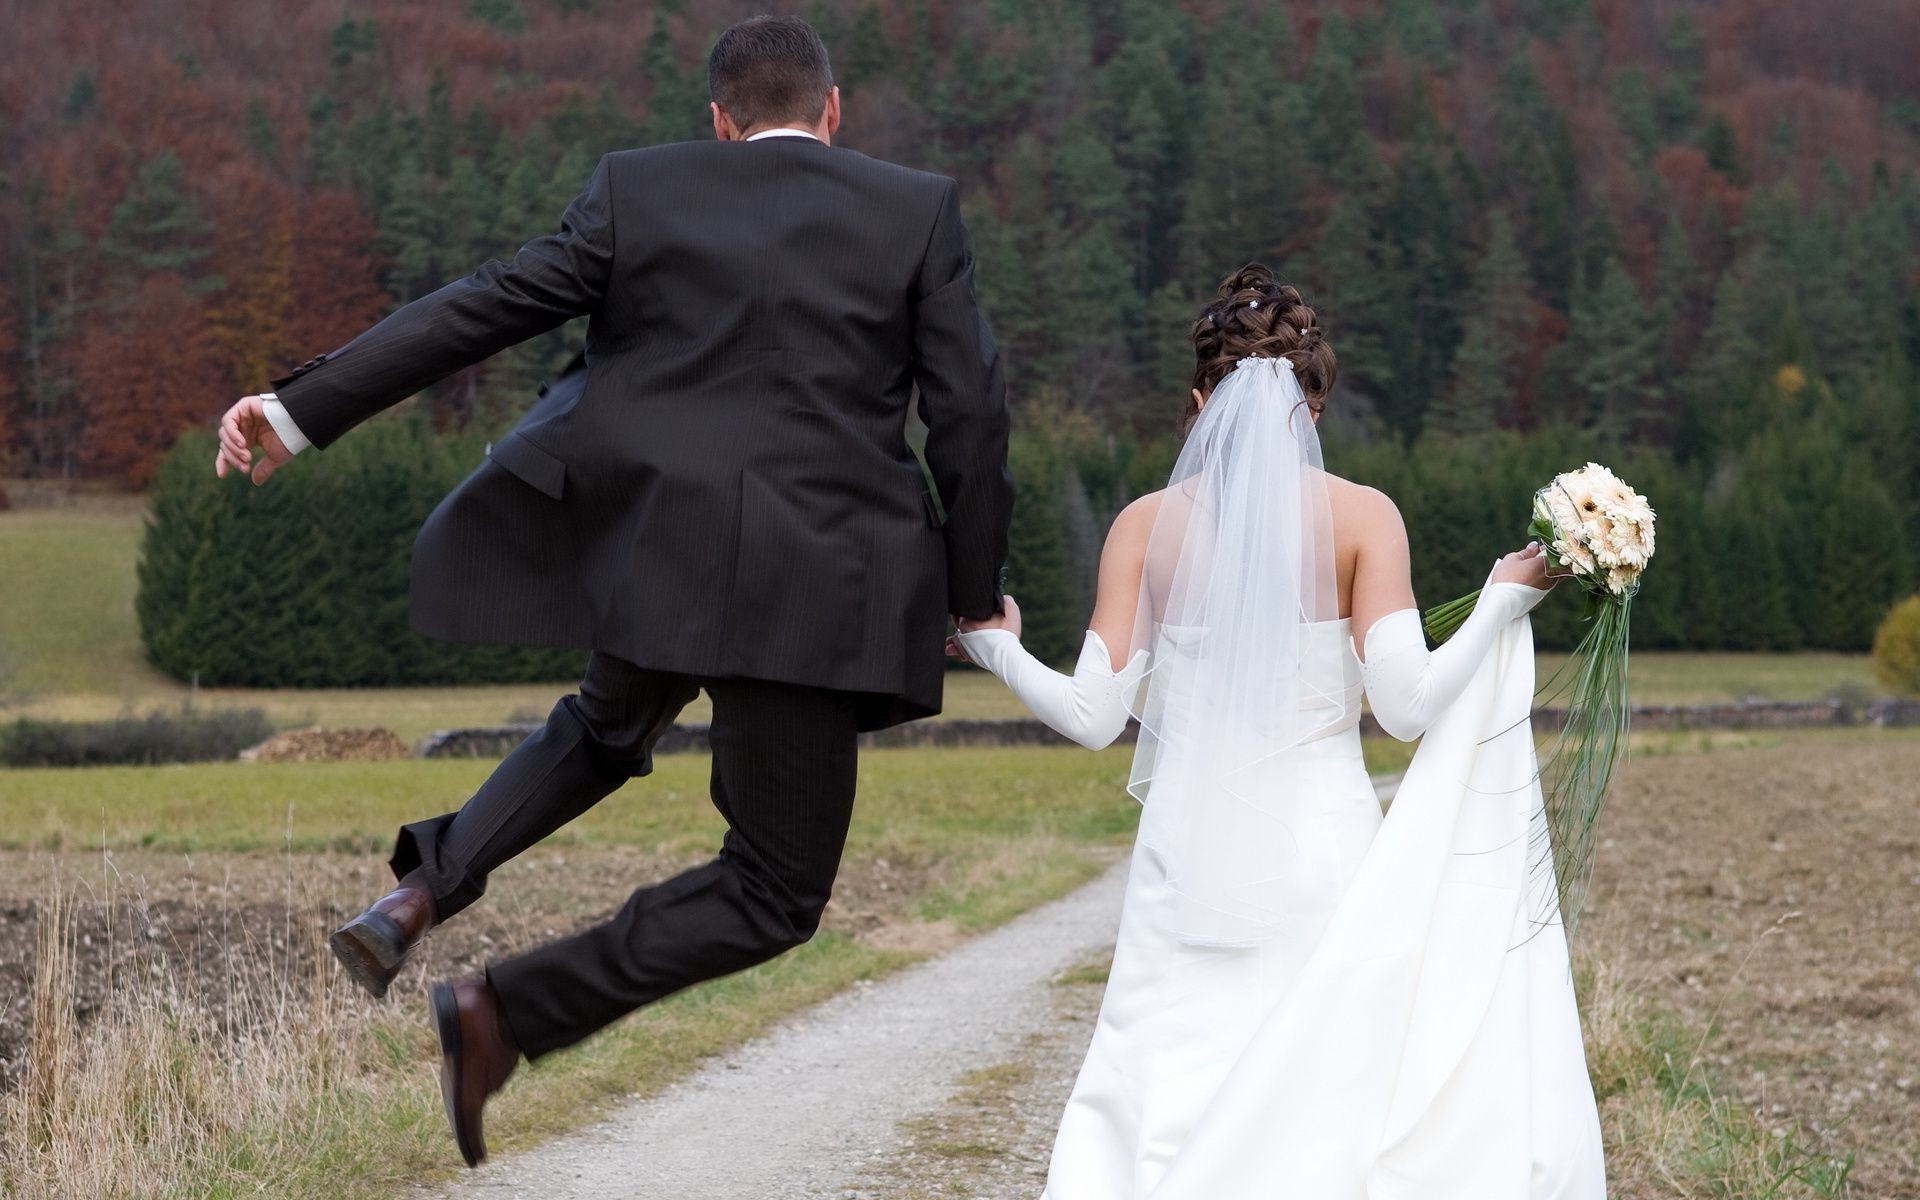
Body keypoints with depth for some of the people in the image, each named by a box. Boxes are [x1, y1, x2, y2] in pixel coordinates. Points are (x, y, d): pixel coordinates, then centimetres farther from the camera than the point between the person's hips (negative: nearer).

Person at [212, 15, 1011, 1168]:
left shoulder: (639, 191, 7)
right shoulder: (920, 209, 3)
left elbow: (485, 307, 2)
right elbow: (972, 413, -1)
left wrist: (301, 409, 4)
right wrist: (974, 597, 9)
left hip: (648, 555, 4)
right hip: (812, 591, -3)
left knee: (607, 729, 35)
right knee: (778, 891, 9)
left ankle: (424, 888, 13)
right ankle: (505, 1012, -5)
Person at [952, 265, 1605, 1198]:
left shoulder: (1146, 524, 3)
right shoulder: (1362, 516, -1)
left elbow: (1093, 716, 1)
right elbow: (1405, 703, -8)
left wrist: (998, 651, 18)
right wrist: (1504, 602, 5)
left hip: (1192, 862, 1)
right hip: (1324, 857, -1)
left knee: (1162, 1121, 3)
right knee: (1337, 1112, 1)